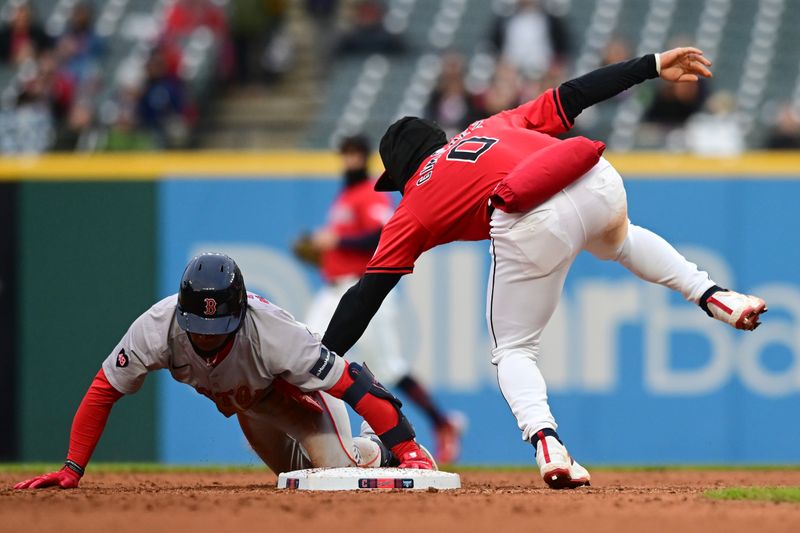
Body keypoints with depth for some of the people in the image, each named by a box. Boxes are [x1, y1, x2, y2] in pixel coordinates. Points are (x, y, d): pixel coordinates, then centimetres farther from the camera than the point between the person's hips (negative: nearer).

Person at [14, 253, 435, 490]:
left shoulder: (272, 334, -45)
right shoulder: (158, 327, -37)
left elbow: (352, 383, -44)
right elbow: (103, 391, -26)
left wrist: (406, 448, -49)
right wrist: (72, 470, -31)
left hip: (302, 394, -5)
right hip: (250, 404, 5)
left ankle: (375, 449, 13)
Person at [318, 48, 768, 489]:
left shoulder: (414, 207, 25)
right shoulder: (491, 127, 36)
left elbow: (367, 293, 20)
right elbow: (569, 98, 28)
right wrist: (653, 67, 33)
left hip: (534, 224, -5)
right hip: (598, 183, 5)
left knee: (514, 351, 16)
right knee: (619, 239, 42)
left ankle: (545, 440, -12)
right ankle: (713, 296, 26)